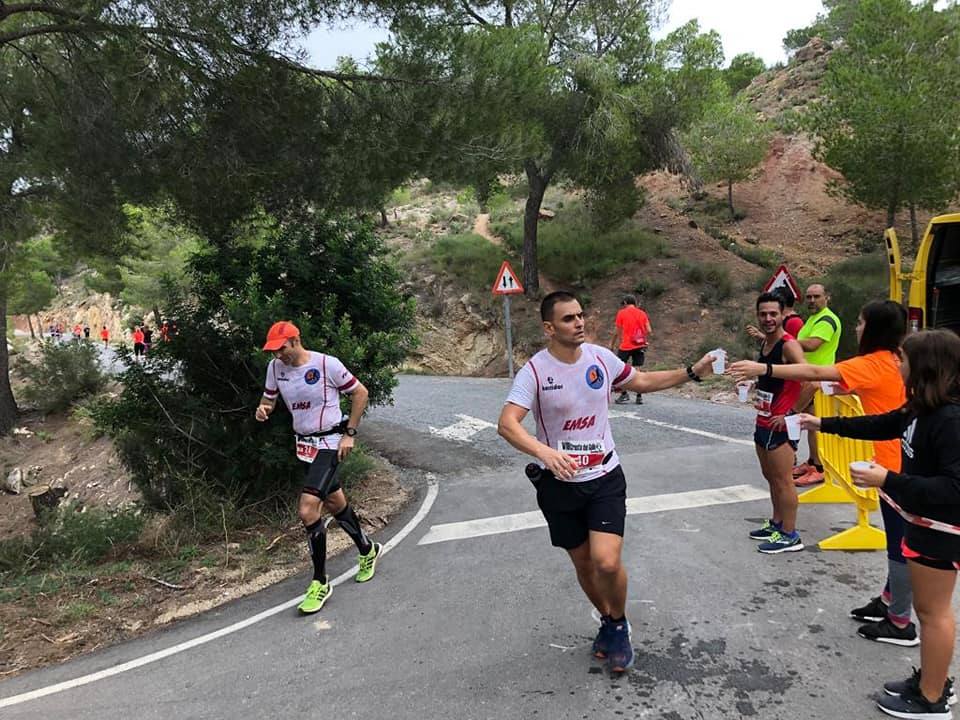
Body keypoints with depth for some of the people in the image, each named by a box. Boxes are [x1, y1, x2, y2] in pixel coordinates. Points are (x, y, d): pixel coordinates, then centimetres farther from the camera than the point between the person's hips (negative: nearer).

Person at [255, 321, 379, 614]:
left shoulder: (327, 364, -17)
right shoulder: (275, 367, 0)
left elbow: (360, 392, -7)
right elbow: (269, 400, 12)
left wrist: (349, 433, -9)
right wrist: (262, 410, -13)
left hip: (328, 444, -7)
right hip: (304, 445, 7)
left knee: (307, 510, -17)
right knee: (334, 504, 20)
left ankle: (320, 583, -3)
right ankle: (368, 549, 43)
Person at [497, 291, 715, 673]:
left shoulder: (600, 357, -3)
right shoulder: (535, 370, -15)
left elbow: (642, 382, 14)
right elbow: (506, 423, -25)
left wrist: (692, 372, 7)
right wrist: (544, 452, -41)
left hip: (604, 477, 1)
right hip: (559, 484, -1)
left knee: (607, 562, -14)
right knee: (583, 562, 13)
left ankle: (619, 625, 17)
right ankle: (607, 620, 43)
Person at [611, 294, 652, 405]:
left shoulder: (621, 313, -2)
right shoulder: (642, 313, 7)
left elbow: (617, 332, -1)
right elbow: (649, 330, 1)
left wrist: (612, 345, 11)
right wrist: (645, 342, 17)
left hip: (625, 346, -4)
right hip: (640, 346, 4)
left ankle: (624, 394, 3)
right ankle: (639, 397, 5)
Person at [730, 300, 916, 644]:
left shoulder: (874, 364, -18)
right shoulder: (893, 361, 9)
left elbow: (815, 373, -25)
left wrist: (762, 369, -27)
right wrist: (846, 387, 1)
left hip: (898, 466, -9)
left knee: (901, 542, 0)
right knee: (899, 538, 18)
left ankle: (900, 624, 11)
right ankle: (889, 602, 32)